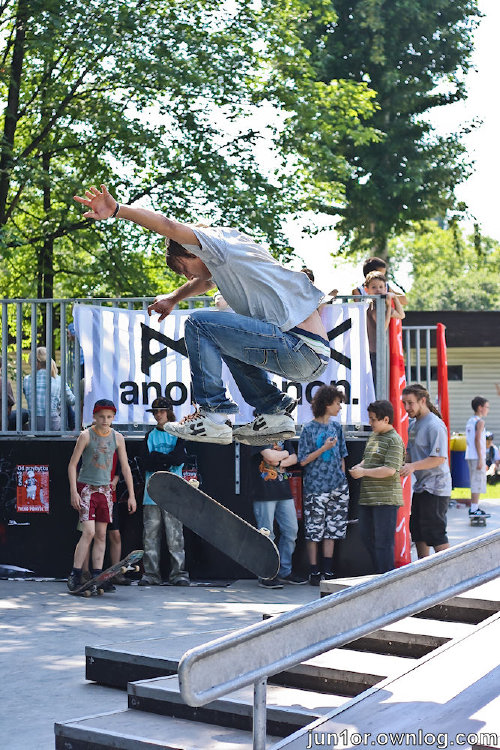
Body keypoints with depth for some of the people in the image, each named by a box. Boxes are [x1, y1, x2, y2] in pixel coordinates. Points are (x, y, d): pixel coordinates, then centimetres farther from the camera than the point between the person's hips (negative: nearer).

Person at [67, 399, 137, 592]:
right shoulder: (86, 435, -6)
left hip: (105, 489, 4)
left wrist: (131, 495, 6)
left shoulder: (117, 438, 4)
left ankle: (97, 578, 7)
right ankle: (74, 576, -9)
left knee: (101, 535, 3)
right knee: (88, 532, -14)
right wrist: (73, 492, -11)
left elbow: (125, 467, 9)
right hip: (86, 488, -4)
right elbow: (72, 464, -4)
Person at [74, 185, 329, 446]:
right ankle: (274, 412, 17)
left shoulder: (220, 240, -1)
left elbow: (168, 226, -16)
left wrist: (117, 210, -22)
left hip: (300, 348, -10)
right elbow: (205, 280, 49)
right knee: (223, 337, 31)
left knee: (199, 324, -6)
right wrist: (173, 298, 57)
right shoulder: (224, 262, 26)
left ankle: (213, 418, -6)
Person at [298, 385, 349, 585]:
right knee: (314, 532, 0)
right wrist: (324, 448, -14)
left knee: (332, 530, 7)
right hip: (315, 487, -5)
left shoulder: (336, 427, 10)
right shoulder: (309, 429, -5)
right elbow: (303, 461, -6)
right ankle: (314, 572, 7)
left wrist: (343, 478, 11)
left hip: (337, 486, 5)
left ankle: (328, 571, 12)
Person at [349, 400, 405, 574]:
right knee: (367, 537, 13)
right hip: (367, 497, 9)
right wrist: (359, 466, 7)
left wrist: (364, 472, -16)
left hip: (385, 499, -9)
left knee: (383, 541, -6)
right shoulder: (373, 437, 17)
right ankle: (378, 573, 25)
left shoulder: (394, 440, -11)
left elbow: (390, 470, -20)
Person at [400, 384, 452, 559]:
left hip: (435, 487, -10)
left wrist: (413, 466, -30)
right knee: (417, 530, 15)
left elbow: (439, 458, -23)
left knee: (435, 533, -9)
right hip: (420, 486, 10)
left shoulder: (435, 425, -16)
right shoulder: (413, 423, 13)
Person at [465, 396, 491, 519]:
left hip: (470, 456, 9)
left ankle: (474, 508, 18)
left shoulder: (470, 421, 15)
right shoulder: (480, 421, -11)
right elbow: (477, 440, -18)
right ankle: (474, 510, -10)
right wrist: (480, 459, -19)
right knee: (478, 482, -8)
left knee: (475, 482, 14)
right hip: (477, 457, -9)